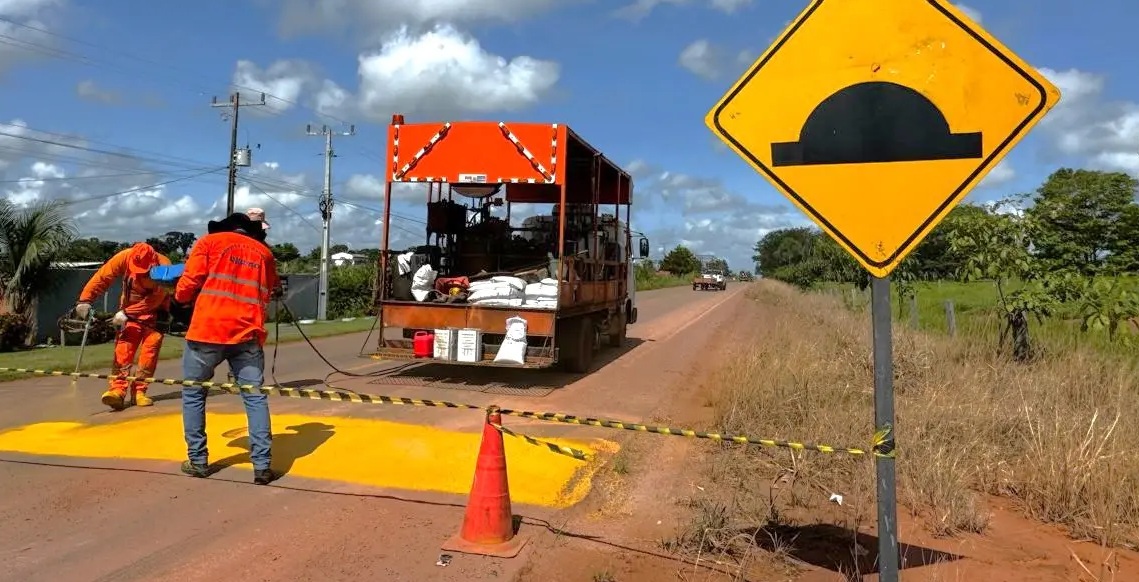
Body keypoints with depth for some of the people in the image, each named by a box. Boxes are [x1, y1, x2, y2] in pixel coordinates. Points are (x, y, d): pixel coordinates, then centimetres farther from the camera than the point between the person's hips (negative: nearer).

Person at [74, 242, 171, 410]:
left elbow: (155, 299, -29)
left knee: (150, 348, -8)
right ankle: (117, 389, -16)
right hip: (130, 309, 1)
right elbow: (102, 277, -17)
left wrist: (126, 313, -30)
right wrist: (84, 300, -23)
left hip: (154, 311, -1)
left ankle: (139, 390, 0)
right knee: (123, 346, -11)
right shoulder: (124, 257, -23)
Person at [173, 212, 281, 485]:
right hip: (247, 335, 2)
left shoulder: (209, 242, 9)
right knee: (255, 397, 4)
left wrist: (180, 296, 22)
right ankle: (262, 466, -2)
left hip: (208, 331, -1)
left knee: (193, 394, 15)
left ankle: (198, 461, 16)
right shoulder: (264, 253, 17)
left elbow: (188, 285, 2)